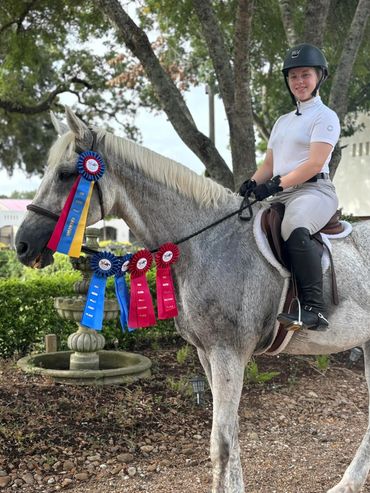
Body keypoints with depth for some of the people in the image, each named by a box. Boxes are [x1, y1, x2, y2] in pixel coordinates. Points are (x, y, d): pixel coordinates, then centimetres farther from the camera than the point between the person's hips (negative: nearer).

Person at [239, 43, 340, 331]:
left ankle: (315, 309, -39)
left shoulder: (325, 117, 1)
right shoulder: (283, 122, 26)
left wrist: (276, 185, -20)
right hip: (281, 194, 9)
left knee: (294, 228, -39)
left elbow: (315, 163, -13)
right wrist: (253, 183, 0)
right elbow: (269, 164, 22)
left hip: (314, 190, -9)